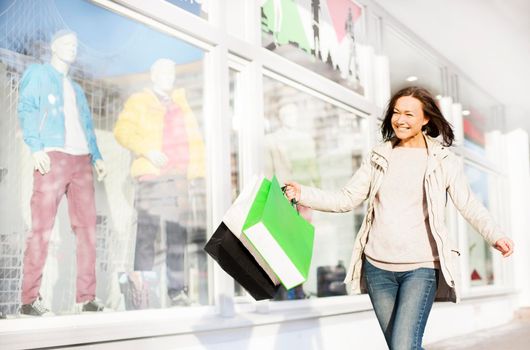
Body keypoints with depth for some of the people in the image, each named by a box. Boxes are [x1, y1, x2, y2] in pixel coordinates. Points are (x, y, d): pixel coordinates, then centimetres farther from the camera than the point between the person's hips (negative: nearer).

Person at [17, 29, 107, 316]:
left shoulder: (76, 88, 30)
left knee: (87, 227, 0)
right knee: (42, 227, -9)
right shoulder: (38, 73, 11)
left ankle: (87, 297, 2)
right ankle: (30, 298, -7)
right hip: (52, 156, -6)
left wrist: (96, 156, 11)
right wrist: (35, 147, -16)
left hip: (81, 160, 6)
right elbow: (26, 109, -2)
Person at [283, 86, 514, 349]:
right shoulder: (378, 157, 9)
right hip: (378, 266, 4)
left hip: (421, 267, -4)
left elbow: (469, 206, -3)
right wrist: (302, 194, -5)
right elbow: (346, 200, 7)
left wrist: (495, 236, -20)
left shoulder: (444, 160, 1)